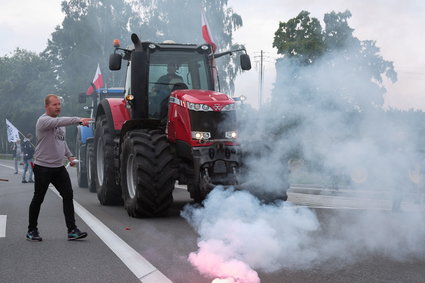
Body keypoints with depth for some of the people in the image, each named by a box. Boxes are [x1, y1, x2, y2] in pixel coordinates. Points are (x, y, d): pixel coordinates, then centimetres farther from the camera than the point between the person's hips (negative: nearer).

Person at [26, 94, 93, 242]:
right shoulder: (43, 120, -14)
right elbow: (60, 122, -34)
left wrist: (69, 155, 14)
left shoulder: (59, 121, 14)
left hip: (59, 167, 7)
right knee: (38, 199, 4)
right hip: (43, 167, -7)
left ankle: (72, 230, -1)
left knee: (68, 195, -2)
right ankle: (32, 231, 18)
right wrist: (79, 120, -46)